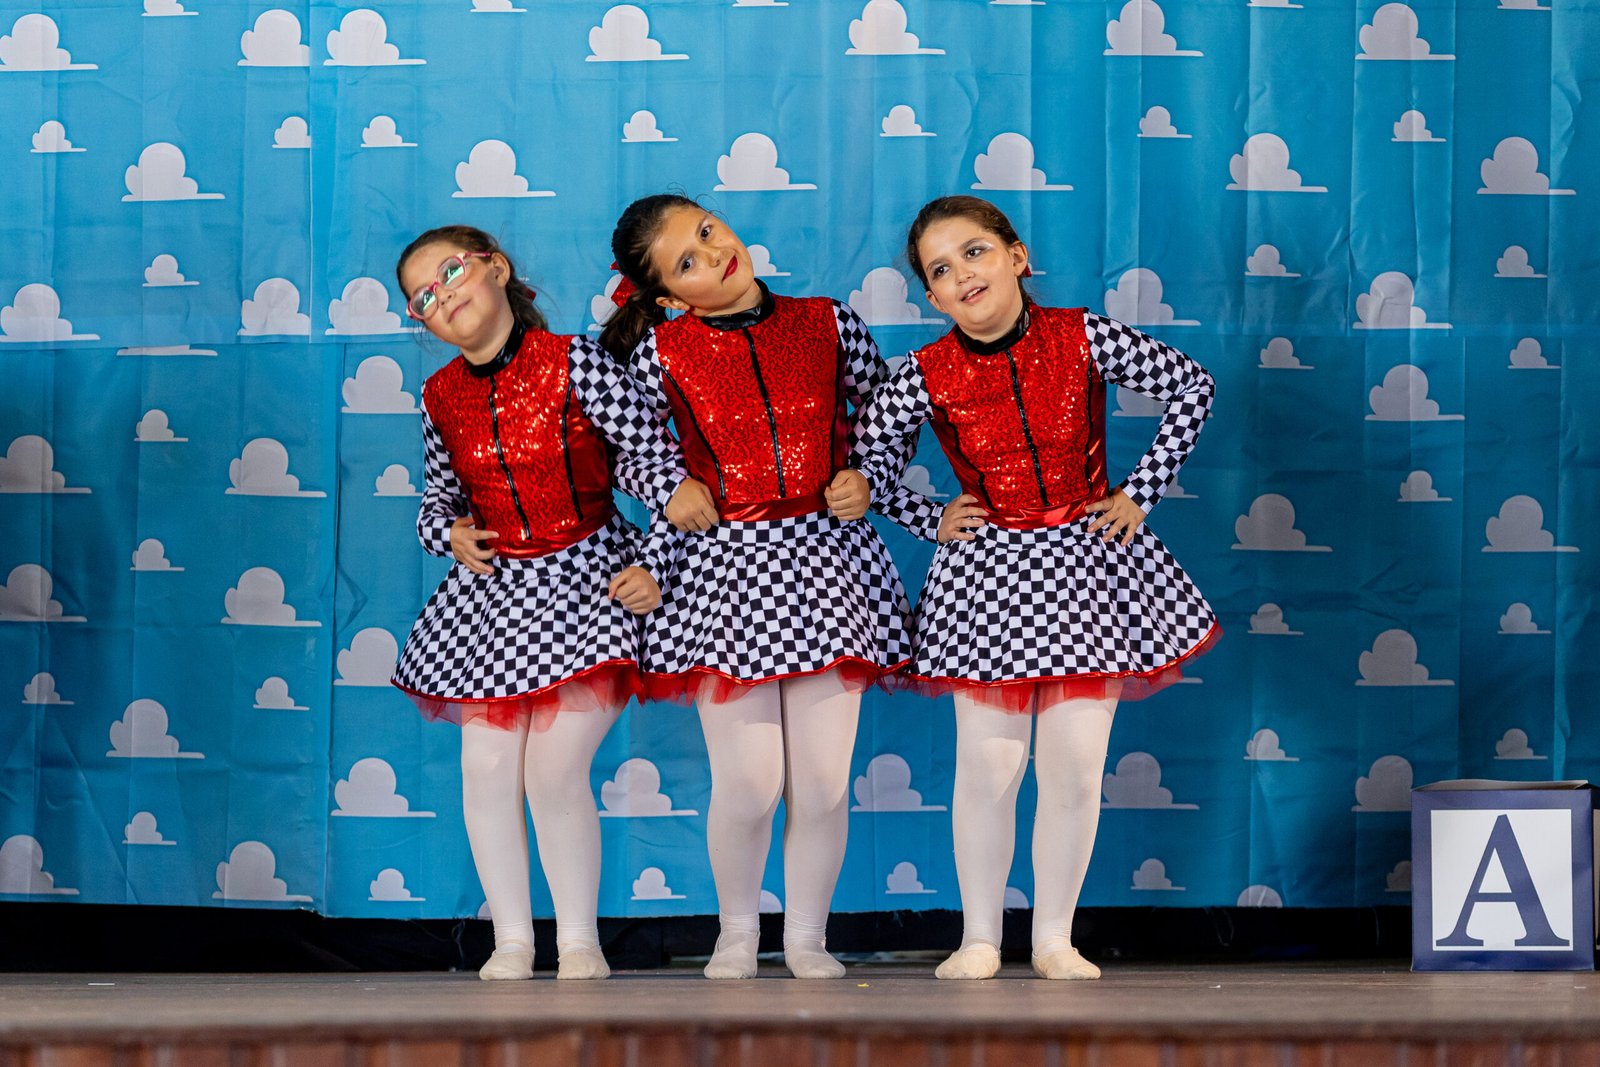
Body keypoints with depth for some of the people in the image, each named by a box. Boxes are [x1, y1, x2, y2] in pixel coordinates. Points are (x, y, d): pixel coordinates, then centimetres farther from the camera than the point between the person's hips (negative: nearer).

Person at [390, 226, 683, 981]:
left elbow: (654, 464, -9)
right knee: (486, 766, 0)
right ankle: (511, 938, 14)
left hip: (585, 581, -5)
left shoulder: (575, 364, -11)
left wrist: (652, 564, -13)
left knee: (556, 766, -10)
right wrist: (450, 533, -3)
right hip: (491, 592, 5)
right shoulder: (442, 397, 4)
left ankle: (579, 938, 6)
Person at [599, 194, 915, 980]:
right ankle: (738, 928, 20)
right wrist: (671, 492, -3)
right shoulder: (660, 353, -1)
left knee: (824, 775, 1)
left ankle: (806, 932, 18)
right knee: (748, 781, -3)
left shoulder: (828, 324, 3)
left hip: (829, 558, 1)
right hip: (725, 567, -1)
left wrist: (863, 483, 0)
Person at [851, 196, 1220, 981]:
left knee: (1075, 765, 0)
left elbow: (1192, 387, 1)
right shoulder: (926, 378, -6)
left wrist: (1141, 493, -1)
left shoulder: (1082, 339, -7)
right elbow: (865, 458, 9)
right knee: (989, 765, -2)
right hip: (988, 573, 0)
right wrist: (929, 523, 2)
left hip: (1086, 563, 0)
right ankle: (980, 938, 10)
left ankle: (1055, 937, 11)